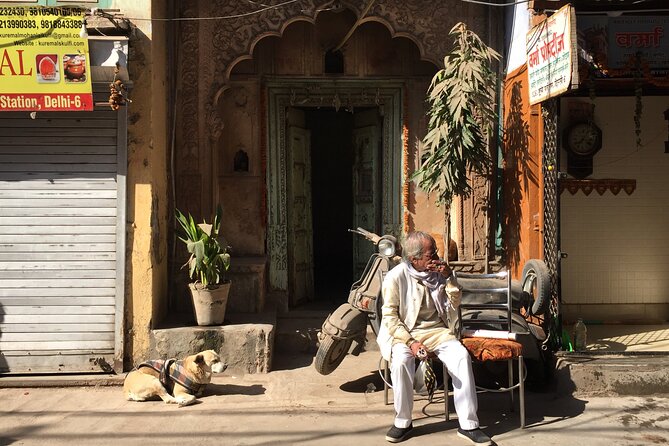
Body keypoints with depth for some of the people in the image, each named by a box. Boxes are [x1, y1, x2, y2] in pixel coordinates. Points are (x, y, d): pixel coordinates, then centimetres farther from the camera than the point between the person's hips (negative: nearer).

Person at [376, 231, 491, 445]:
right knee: (401, 361, -34)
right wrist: (411, 342, -22)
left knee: (462, 356, -24)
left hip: (436, 330, 3)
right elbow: (390, 316, -10)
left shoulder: (438, 272, 3)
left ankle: (468, 425, -16)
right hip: (404, 333, -3)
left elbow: (454, 304, 7)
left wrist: (449, 278, -9)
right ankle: (402, 422, -13)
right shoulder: (396, 277, -8)